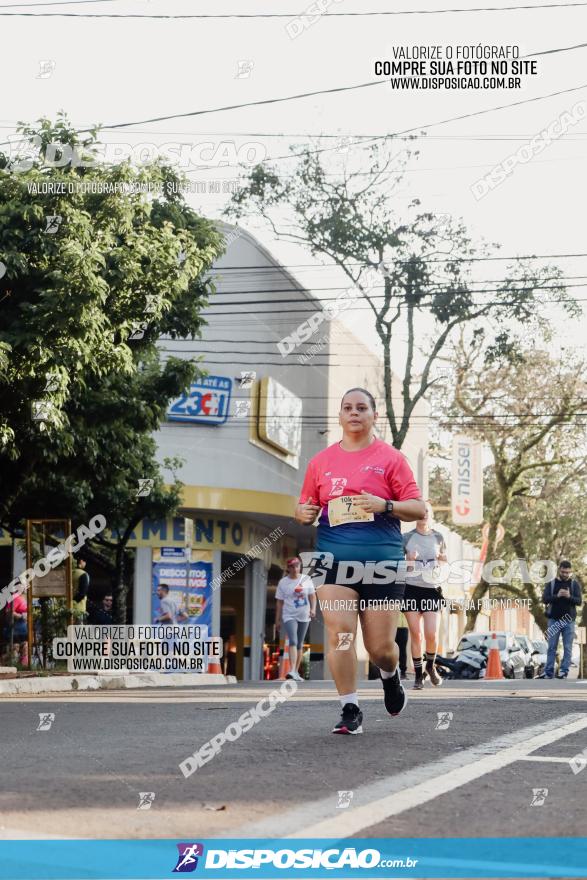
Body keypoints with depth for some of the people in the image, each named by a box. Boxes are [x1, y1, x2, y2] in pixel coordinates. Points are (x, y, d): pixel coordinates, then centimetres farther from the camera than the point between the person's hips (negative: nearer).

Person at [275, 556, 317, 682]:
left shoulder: (306, 579, 4)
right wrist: (277, 620, 1)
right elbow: (279, 602, 2)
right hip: (289, 616, -3)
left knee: (300, 644, 10)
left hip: (304, 616, 3)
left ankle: (296, 672, 19)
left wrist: (313, 609, -12)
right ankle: (292, 671, -32)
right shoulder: (283, 582, -1)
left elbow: (312, 596, 6)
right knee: (293, 641, -21)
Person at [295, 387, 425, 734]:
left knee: (380, 647, 1)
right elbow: (306, 506, 22)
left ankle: (391, 676, 37)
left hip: (382, 562, -2)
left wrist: (385, 505, -18)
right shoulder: (322, 461, 12)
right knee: (340, 636, -13)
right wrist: (303, 513, -2)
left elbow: (418, 509, 0)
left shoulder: (391, 458, 4)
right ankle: (351, 711, -5)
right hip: (334, 559, 2)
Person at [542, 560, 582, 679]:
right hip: (554, 620, 0)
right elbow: (545, 599, -4)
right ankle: (548, 672, 3)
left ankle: (564, 671, 1)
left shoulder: (574, 584, 5)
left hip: (568, 620, 0)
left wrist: (570, 596, -22)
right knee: (552, 647, 2)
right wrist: (557, 596, -21)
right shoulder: (551, 584, 6)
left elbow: (579, 601, -2)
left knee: (567, 648, -2)